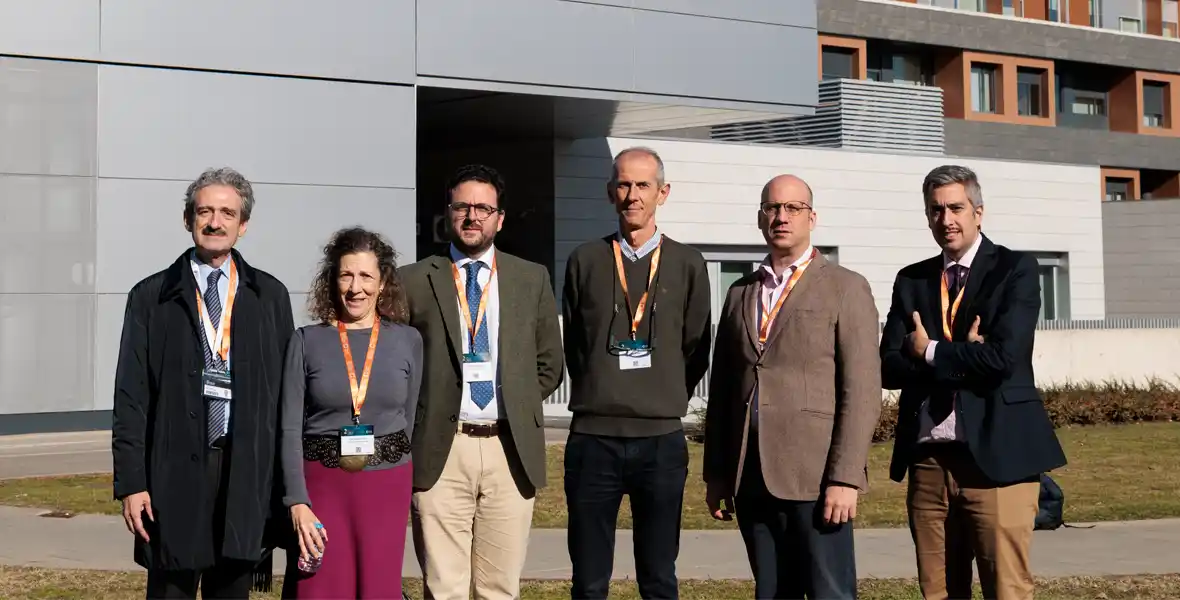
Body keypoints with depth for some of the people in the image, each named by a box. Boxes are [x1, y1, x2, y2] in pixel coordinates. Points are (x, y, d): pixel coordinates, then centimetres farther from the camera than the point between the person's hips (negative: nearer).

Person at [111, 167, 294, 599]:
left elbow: (287, 390, 8)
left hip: (246, 470, 1)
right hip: (175, 470, -1)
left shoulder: (270, 297, 9)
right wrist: (130, 482, -4)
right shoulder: (151, 297, 5)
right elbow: (131, 398, 2)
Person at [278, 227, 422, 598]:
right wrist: (298, 503, -12)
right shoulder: (306, 342, 1)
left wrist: (401, 483, 7)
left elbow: (410, 419, 10)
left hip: (387, 488, 1)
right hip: (322, 484, -1)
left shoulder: (408, 341, 4)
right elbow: (289, 429, -3)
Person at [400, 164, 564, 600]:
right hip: (440, 450, -2)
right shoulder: (414, 281, 4)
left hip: (511, 449, 2)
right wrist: (419, 413, 3)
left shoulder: (532, 279, 10)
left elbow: (549, 363, 17)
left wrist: (519, 407, 8)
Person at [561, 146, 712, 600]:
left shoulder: (687, 265, 4)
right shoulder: (585, 261, 5)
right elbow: (573, 346, 11)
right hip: (592, 438, 0)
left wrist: (665, 405, 7)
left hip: (661, 441, 0)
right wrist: (601, 398, 9)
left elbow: (695, 353, 9)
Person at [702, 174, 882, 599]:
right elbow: (722, 387, 15)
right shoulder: (740, 293, 16)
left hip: (815, 477, -5)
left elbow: (862, 391, -7)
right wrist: (716, 473, 10)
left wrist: (844, 478, -14)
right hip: (751, 480, 5)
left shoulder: (846, 288, 1)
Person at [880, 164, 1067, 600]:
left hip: (995, 456, -4)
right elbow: (888, 366, 2)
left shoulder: (1016, 270, 0)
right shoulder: (910, 281, 13)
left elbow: (1003, 358, -15)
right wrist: (962, 356, -11)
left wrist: (930, 353, -3)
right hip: (927, 460, 5)